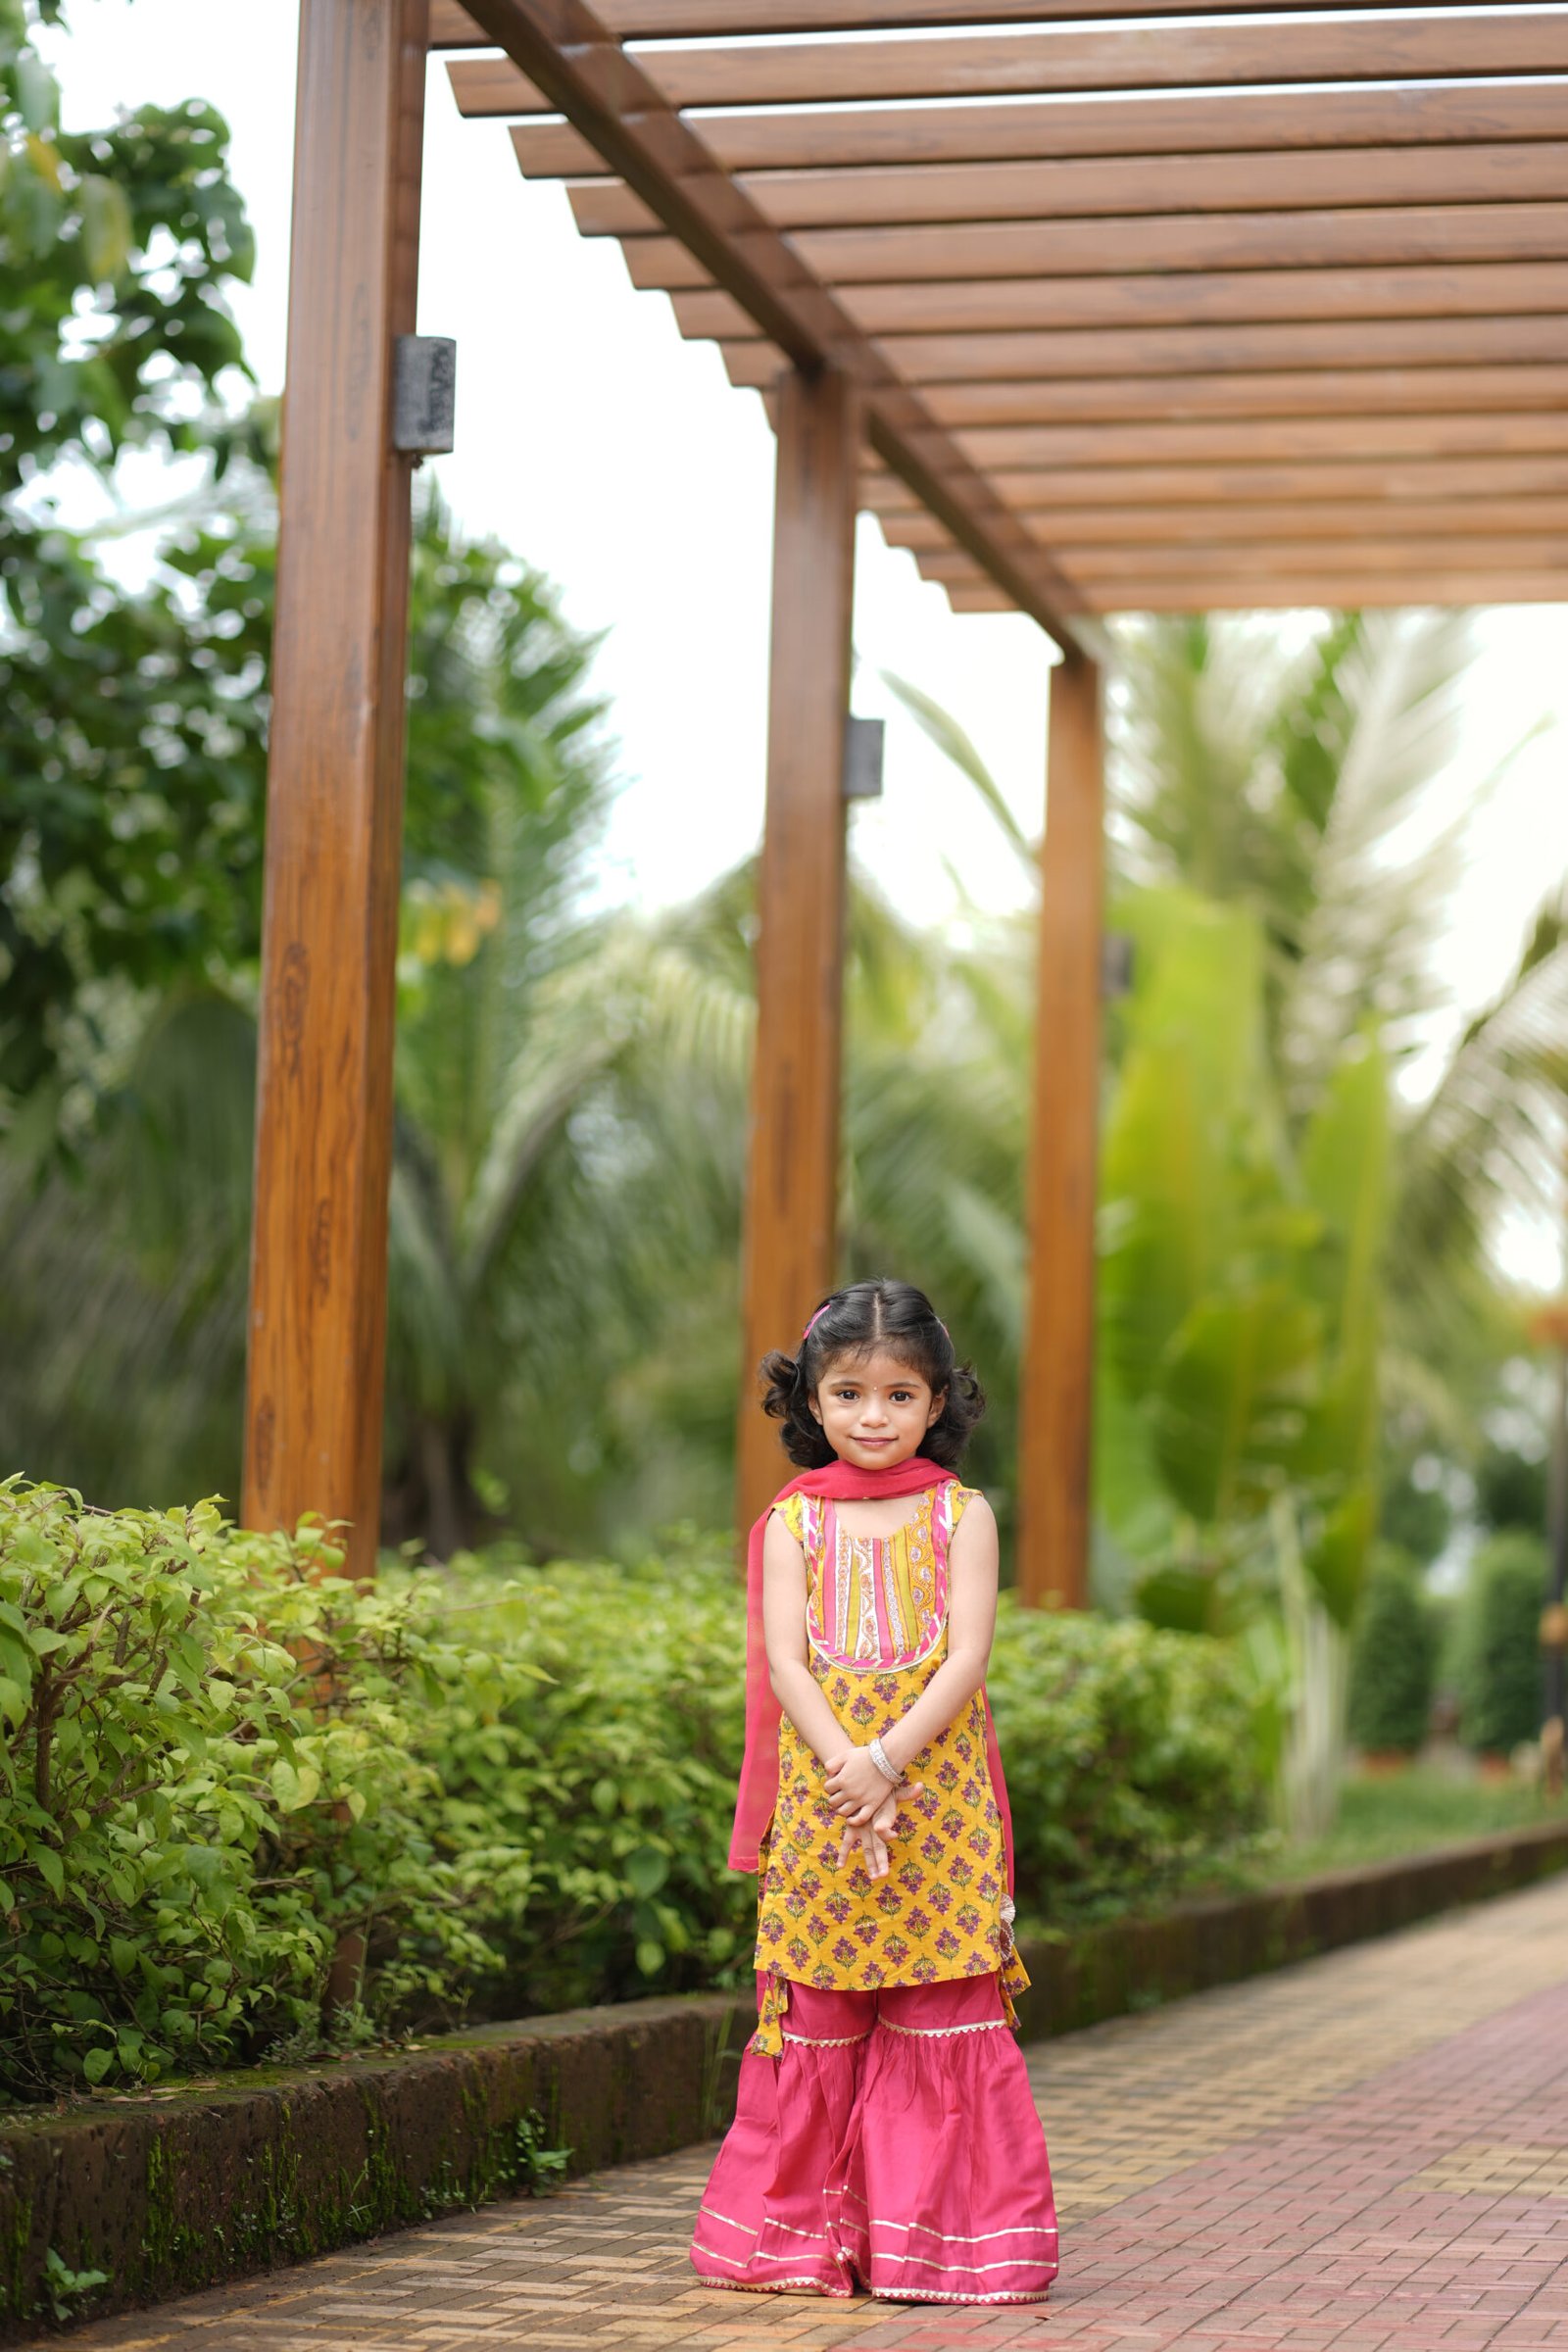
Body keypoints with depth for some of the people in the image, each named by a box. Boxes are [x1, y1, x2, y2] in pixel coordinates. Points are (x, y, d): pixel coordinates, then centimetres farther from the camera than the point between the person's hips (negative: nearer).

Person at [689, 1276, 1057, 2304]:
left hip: (941, 1803, -1)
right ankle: (804, 2237, 13)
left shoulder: (962, 1514, 5)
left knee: (943, 2015, -1)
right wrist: (847, 1766, -17)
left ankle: (941, 2238, 7)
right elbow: (785, 1661, -2)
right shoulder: (793, 1521, 7)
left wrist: (888, 1759, -17)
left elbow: (967, 1656, -5)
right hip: (819, 1799, 1)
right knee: (815, 2016, 4)